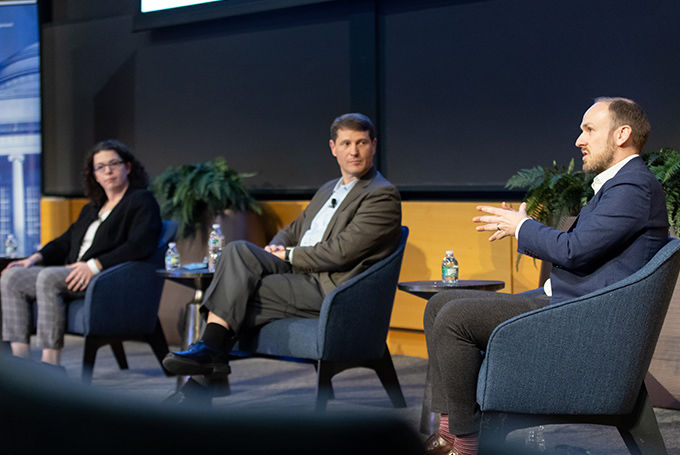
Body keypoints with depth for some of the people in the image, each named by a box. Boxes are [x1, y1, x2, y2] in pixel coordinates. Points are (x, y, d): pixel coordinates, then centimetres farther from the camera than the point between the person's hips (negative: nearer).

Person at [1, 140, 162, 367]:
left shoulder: (142, 201, 3)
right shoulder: (91, 209, 29)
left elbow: (140, 246, -13)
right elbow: (66, 241, 29)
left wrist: (95, 265, -22)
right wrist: (36, 257, 9)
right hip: (73, 275, 9)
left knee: (48, 277, -33)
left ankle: (51, 364, -33)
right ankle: (21, 360, -16)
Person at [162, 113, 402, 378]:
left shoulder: (383, 196, -7)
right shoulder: (329, 190, 23)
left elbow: (340, 253, -15)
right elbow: (293, 230, 28)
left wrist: (290, 256, -6)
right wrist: (276, 249, 3)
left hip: (329, 290, -8)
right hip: (298, 272, 8)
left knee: (237, 293, -20)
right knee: (238, 250, -16)